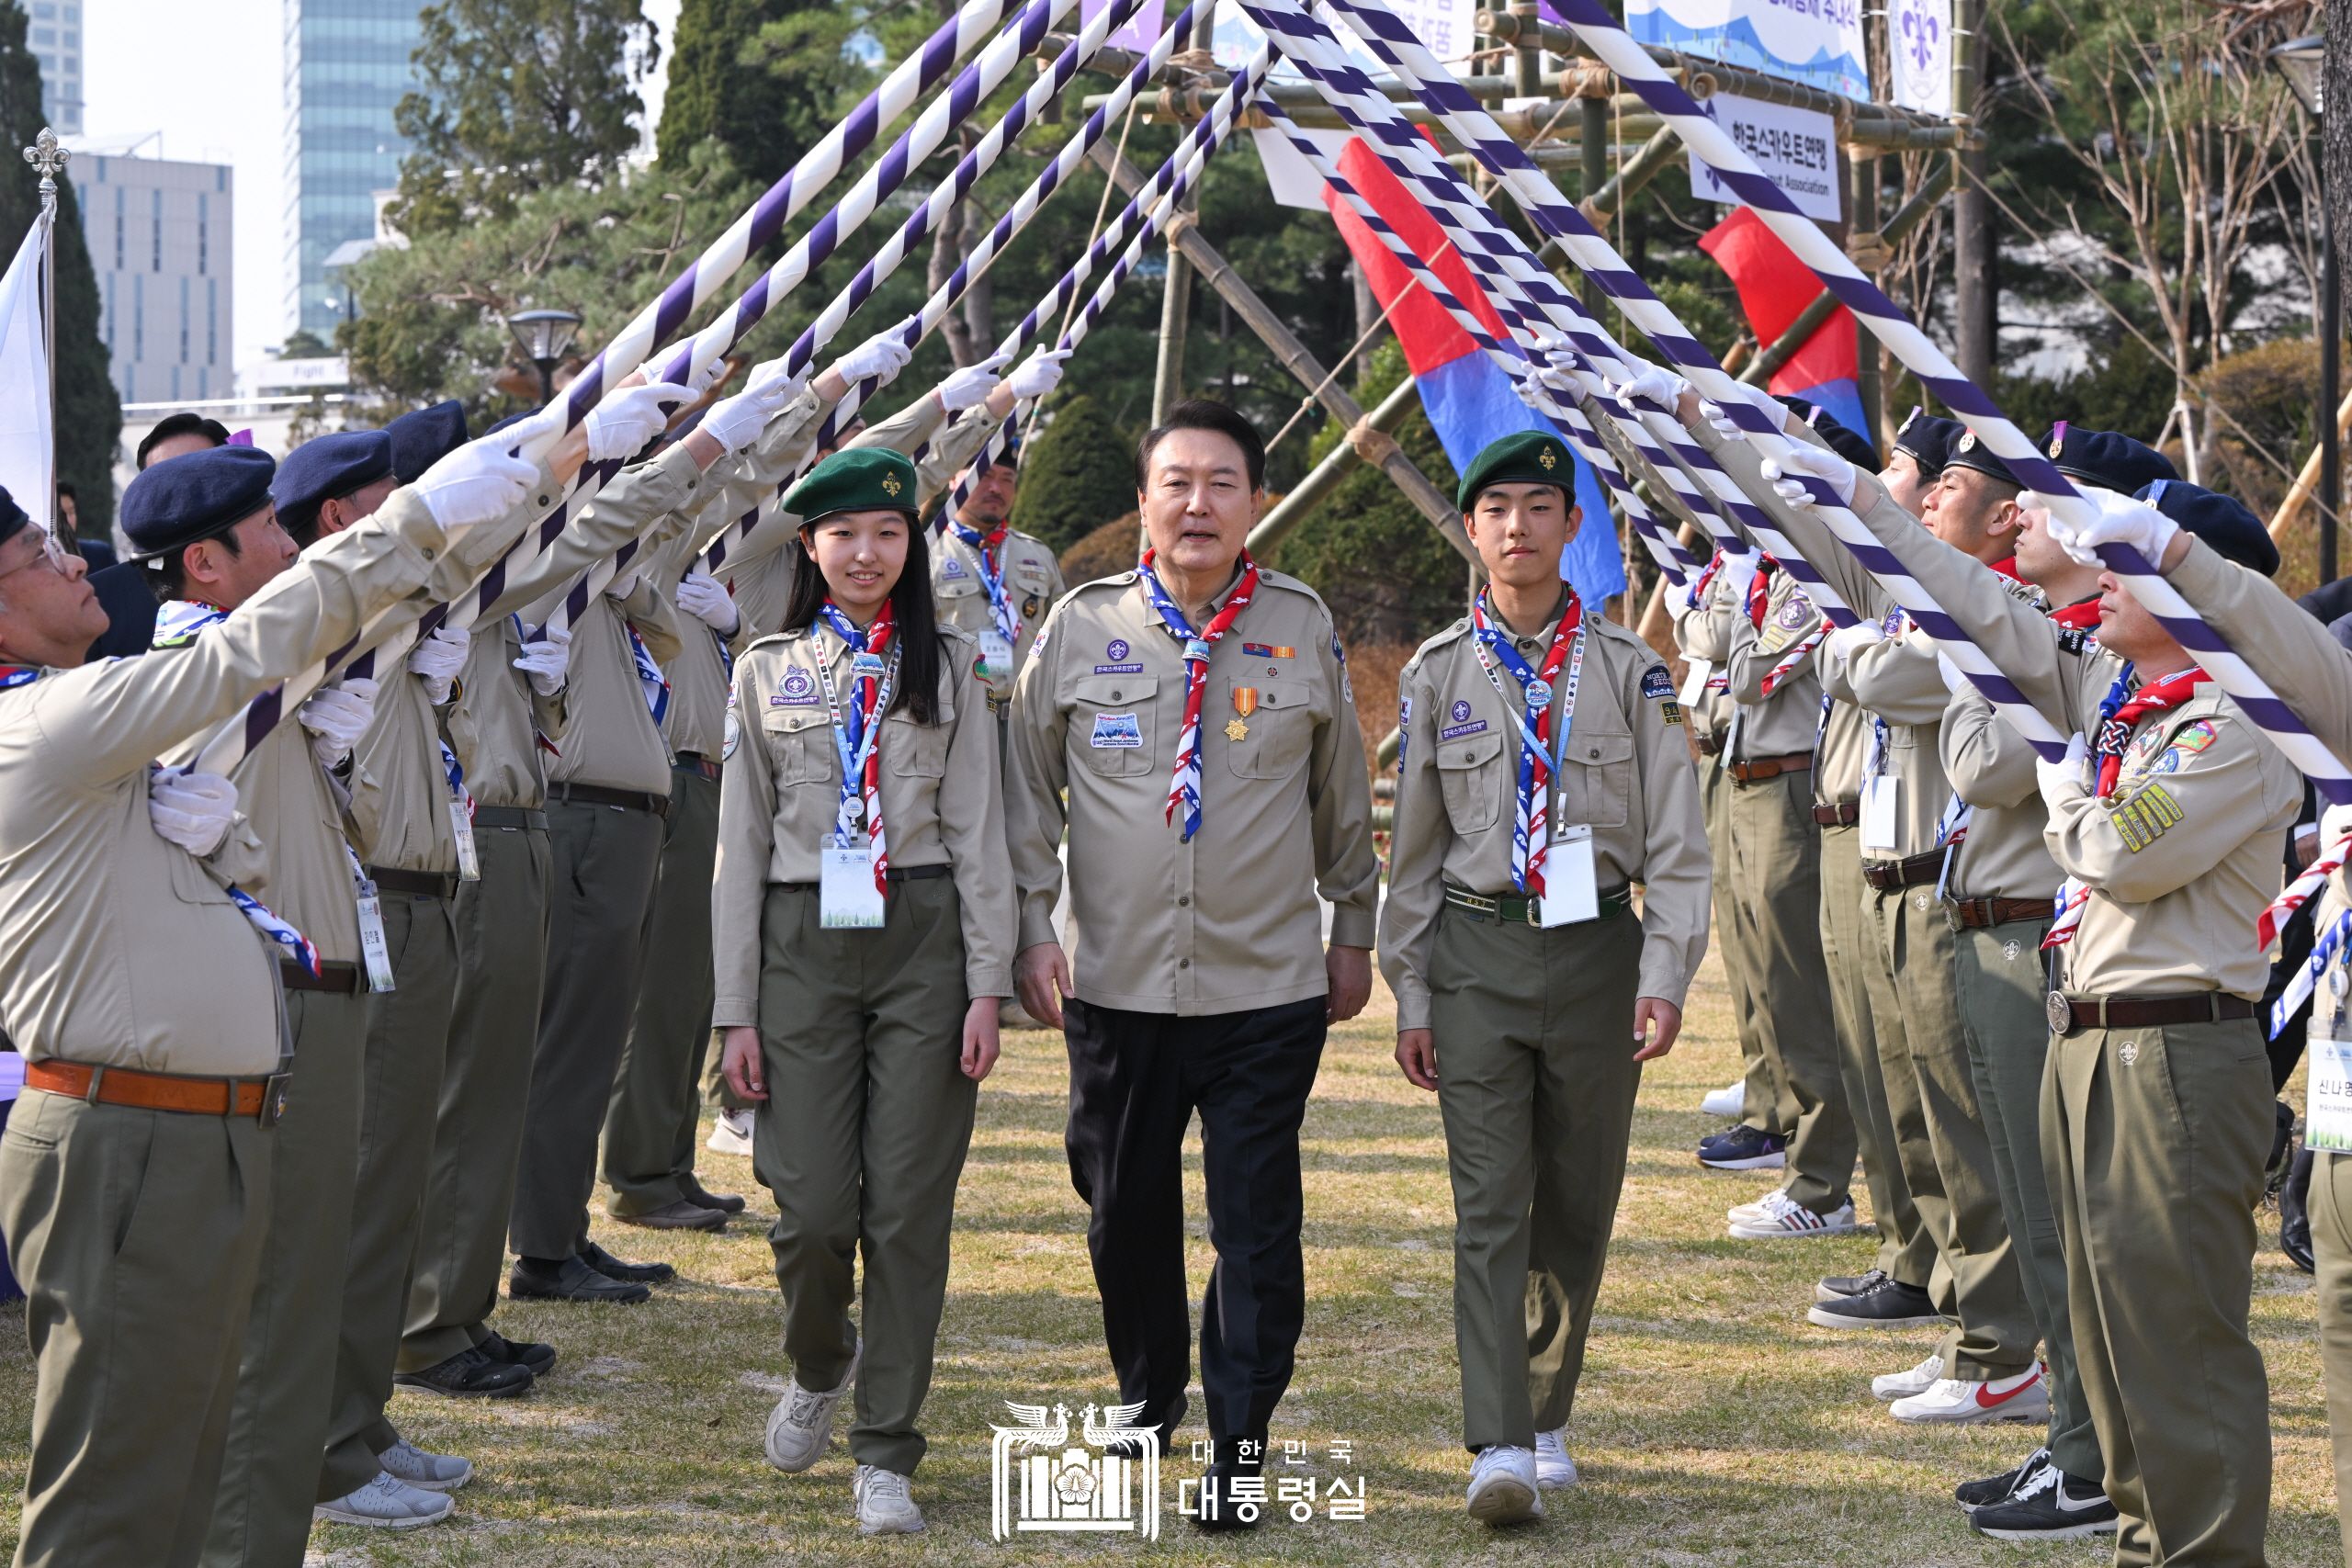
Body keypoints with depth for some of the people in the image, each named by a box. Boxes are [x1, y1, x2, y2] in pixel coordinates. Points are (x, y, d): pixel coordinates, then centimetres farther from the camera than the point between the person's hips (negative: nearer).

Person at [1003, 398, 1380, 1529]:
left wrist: (1354, 931, 16)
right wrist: (1031, 924, 2)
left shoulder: (1301, 628, 3)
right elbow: (1028, 789, 9)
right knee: (1126, 1209, 12)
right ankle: (1149, 1391, 35)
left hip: (1269, 983, -1)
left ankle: (1238, 1445, 4)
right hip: (1116, 982, 1)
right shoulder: (1081, 627, 3)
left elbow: (1342, 795, 13)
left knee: (1256, 1223, -4)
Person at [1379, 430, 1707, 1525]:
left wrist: (1664, 973, -8)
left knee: (1579, 1201, 8)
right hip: (1478, 953, -1)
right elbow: (1414, 845, 9)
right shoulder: (1438, 674, 5)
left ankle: (1545, 1411, 25)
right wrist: (1410, 994, 6)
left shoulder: (1628, 670, 3)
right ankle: (1498, 1447, -14)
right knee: (1489, 1206, -9)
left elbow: (1675, 838, 2)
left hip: (1596, 949, 1)